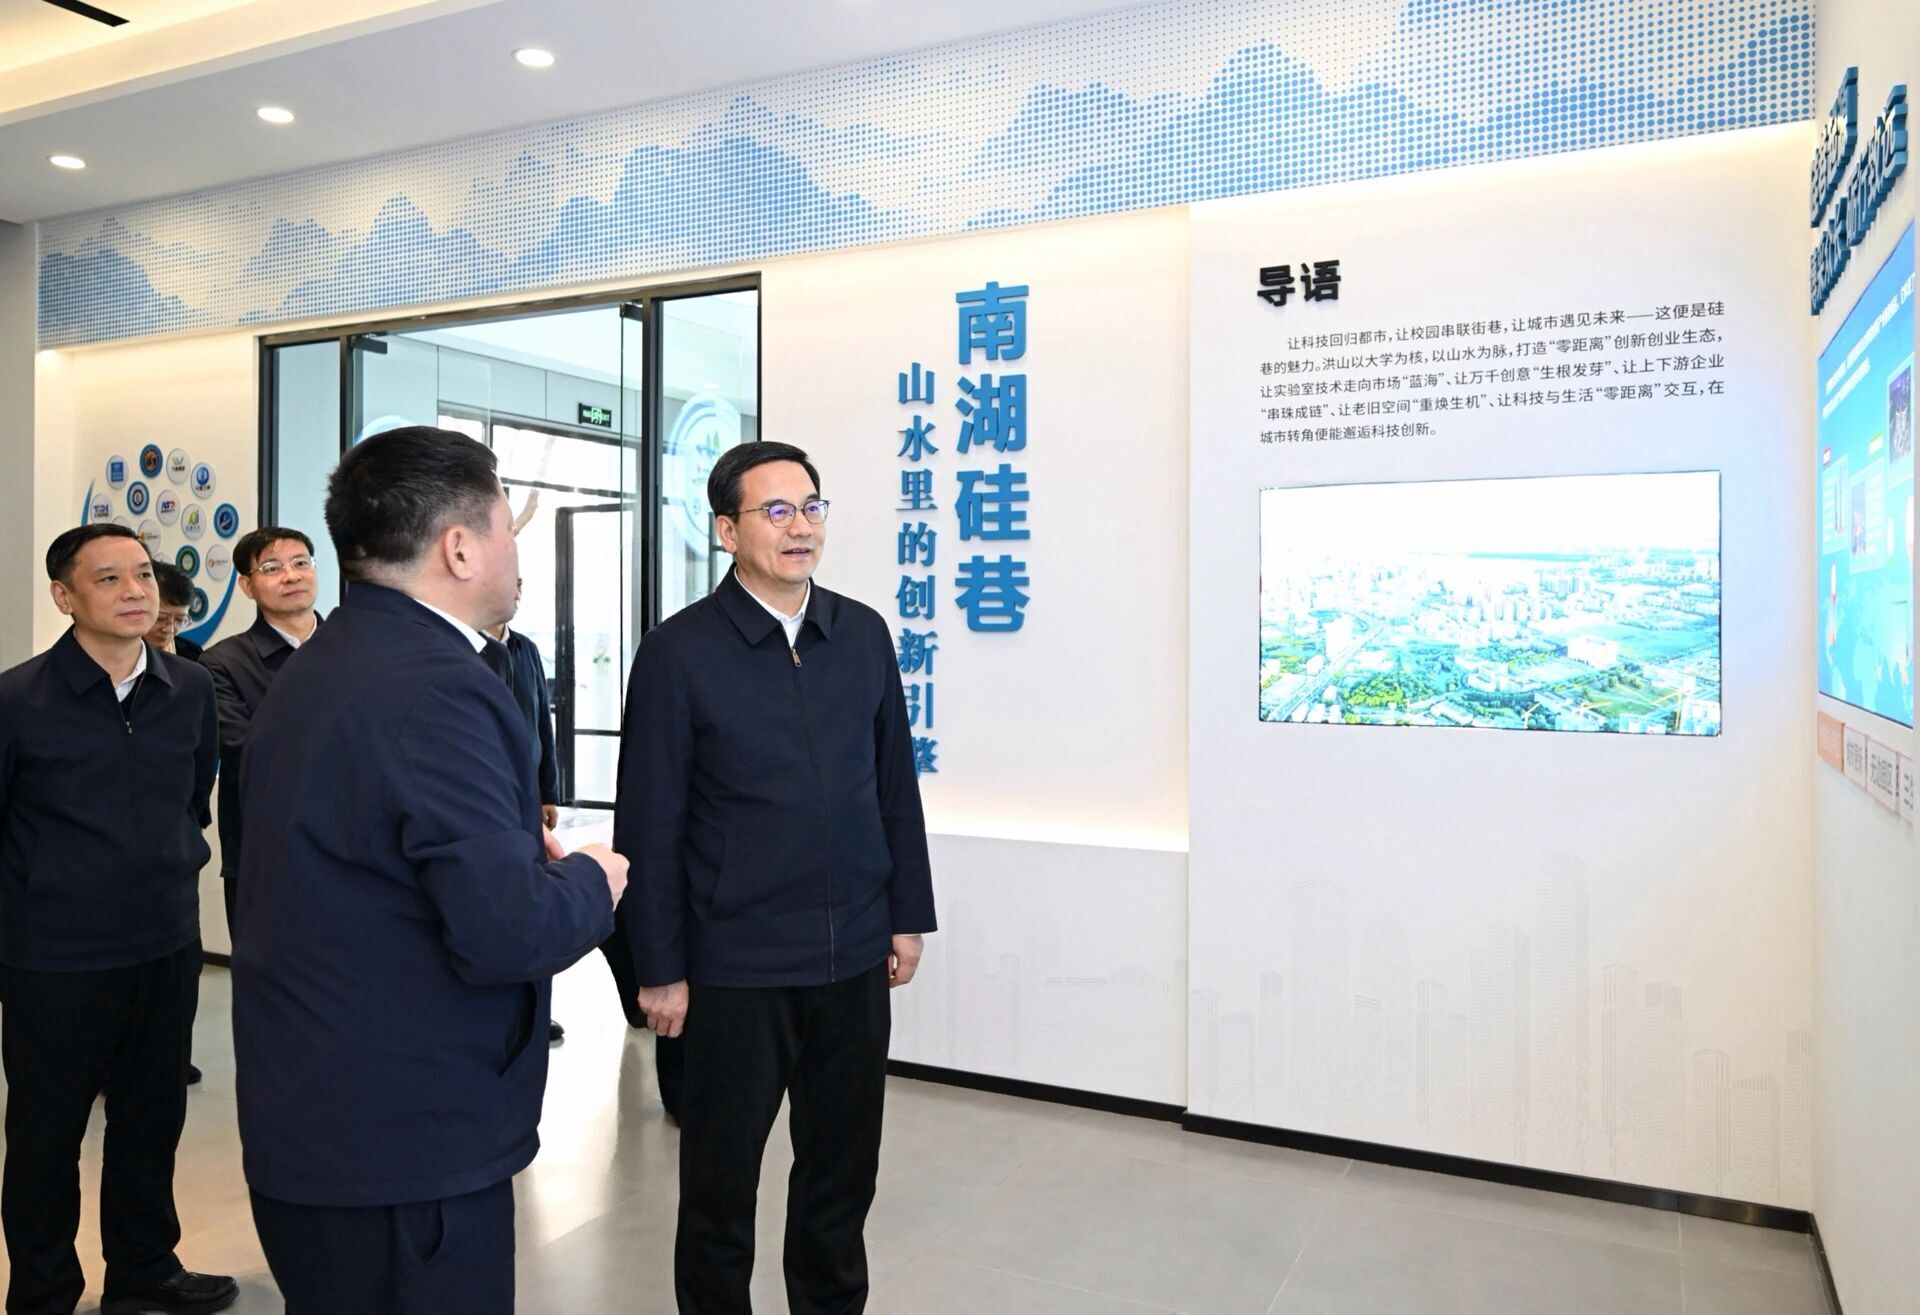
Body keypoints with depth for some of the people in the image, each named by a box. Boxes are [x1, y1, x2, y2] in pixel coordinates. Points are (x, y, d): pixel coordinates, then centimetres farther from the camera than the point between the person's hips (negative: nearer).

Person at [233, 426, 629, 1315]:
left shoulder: (318, 665, 8)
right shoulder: (435, 689, -23)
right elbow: (507, 933, -27)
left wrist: (526, 853, 7)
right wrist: (591, 882, -8)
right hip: (403, 1145, -9)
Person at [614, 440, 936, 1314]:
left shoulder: (864, 634, 3)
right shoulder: (678, 652, -8)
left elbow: (896, 786, 9)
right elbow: (648, 826, -7)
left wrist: (908, 915, 8)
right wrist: (659, 969, -7)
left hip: (856, 959, 4)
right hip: (735, 968, -3)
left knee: (843, 1173, 17)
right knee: (719, 1181, 14)